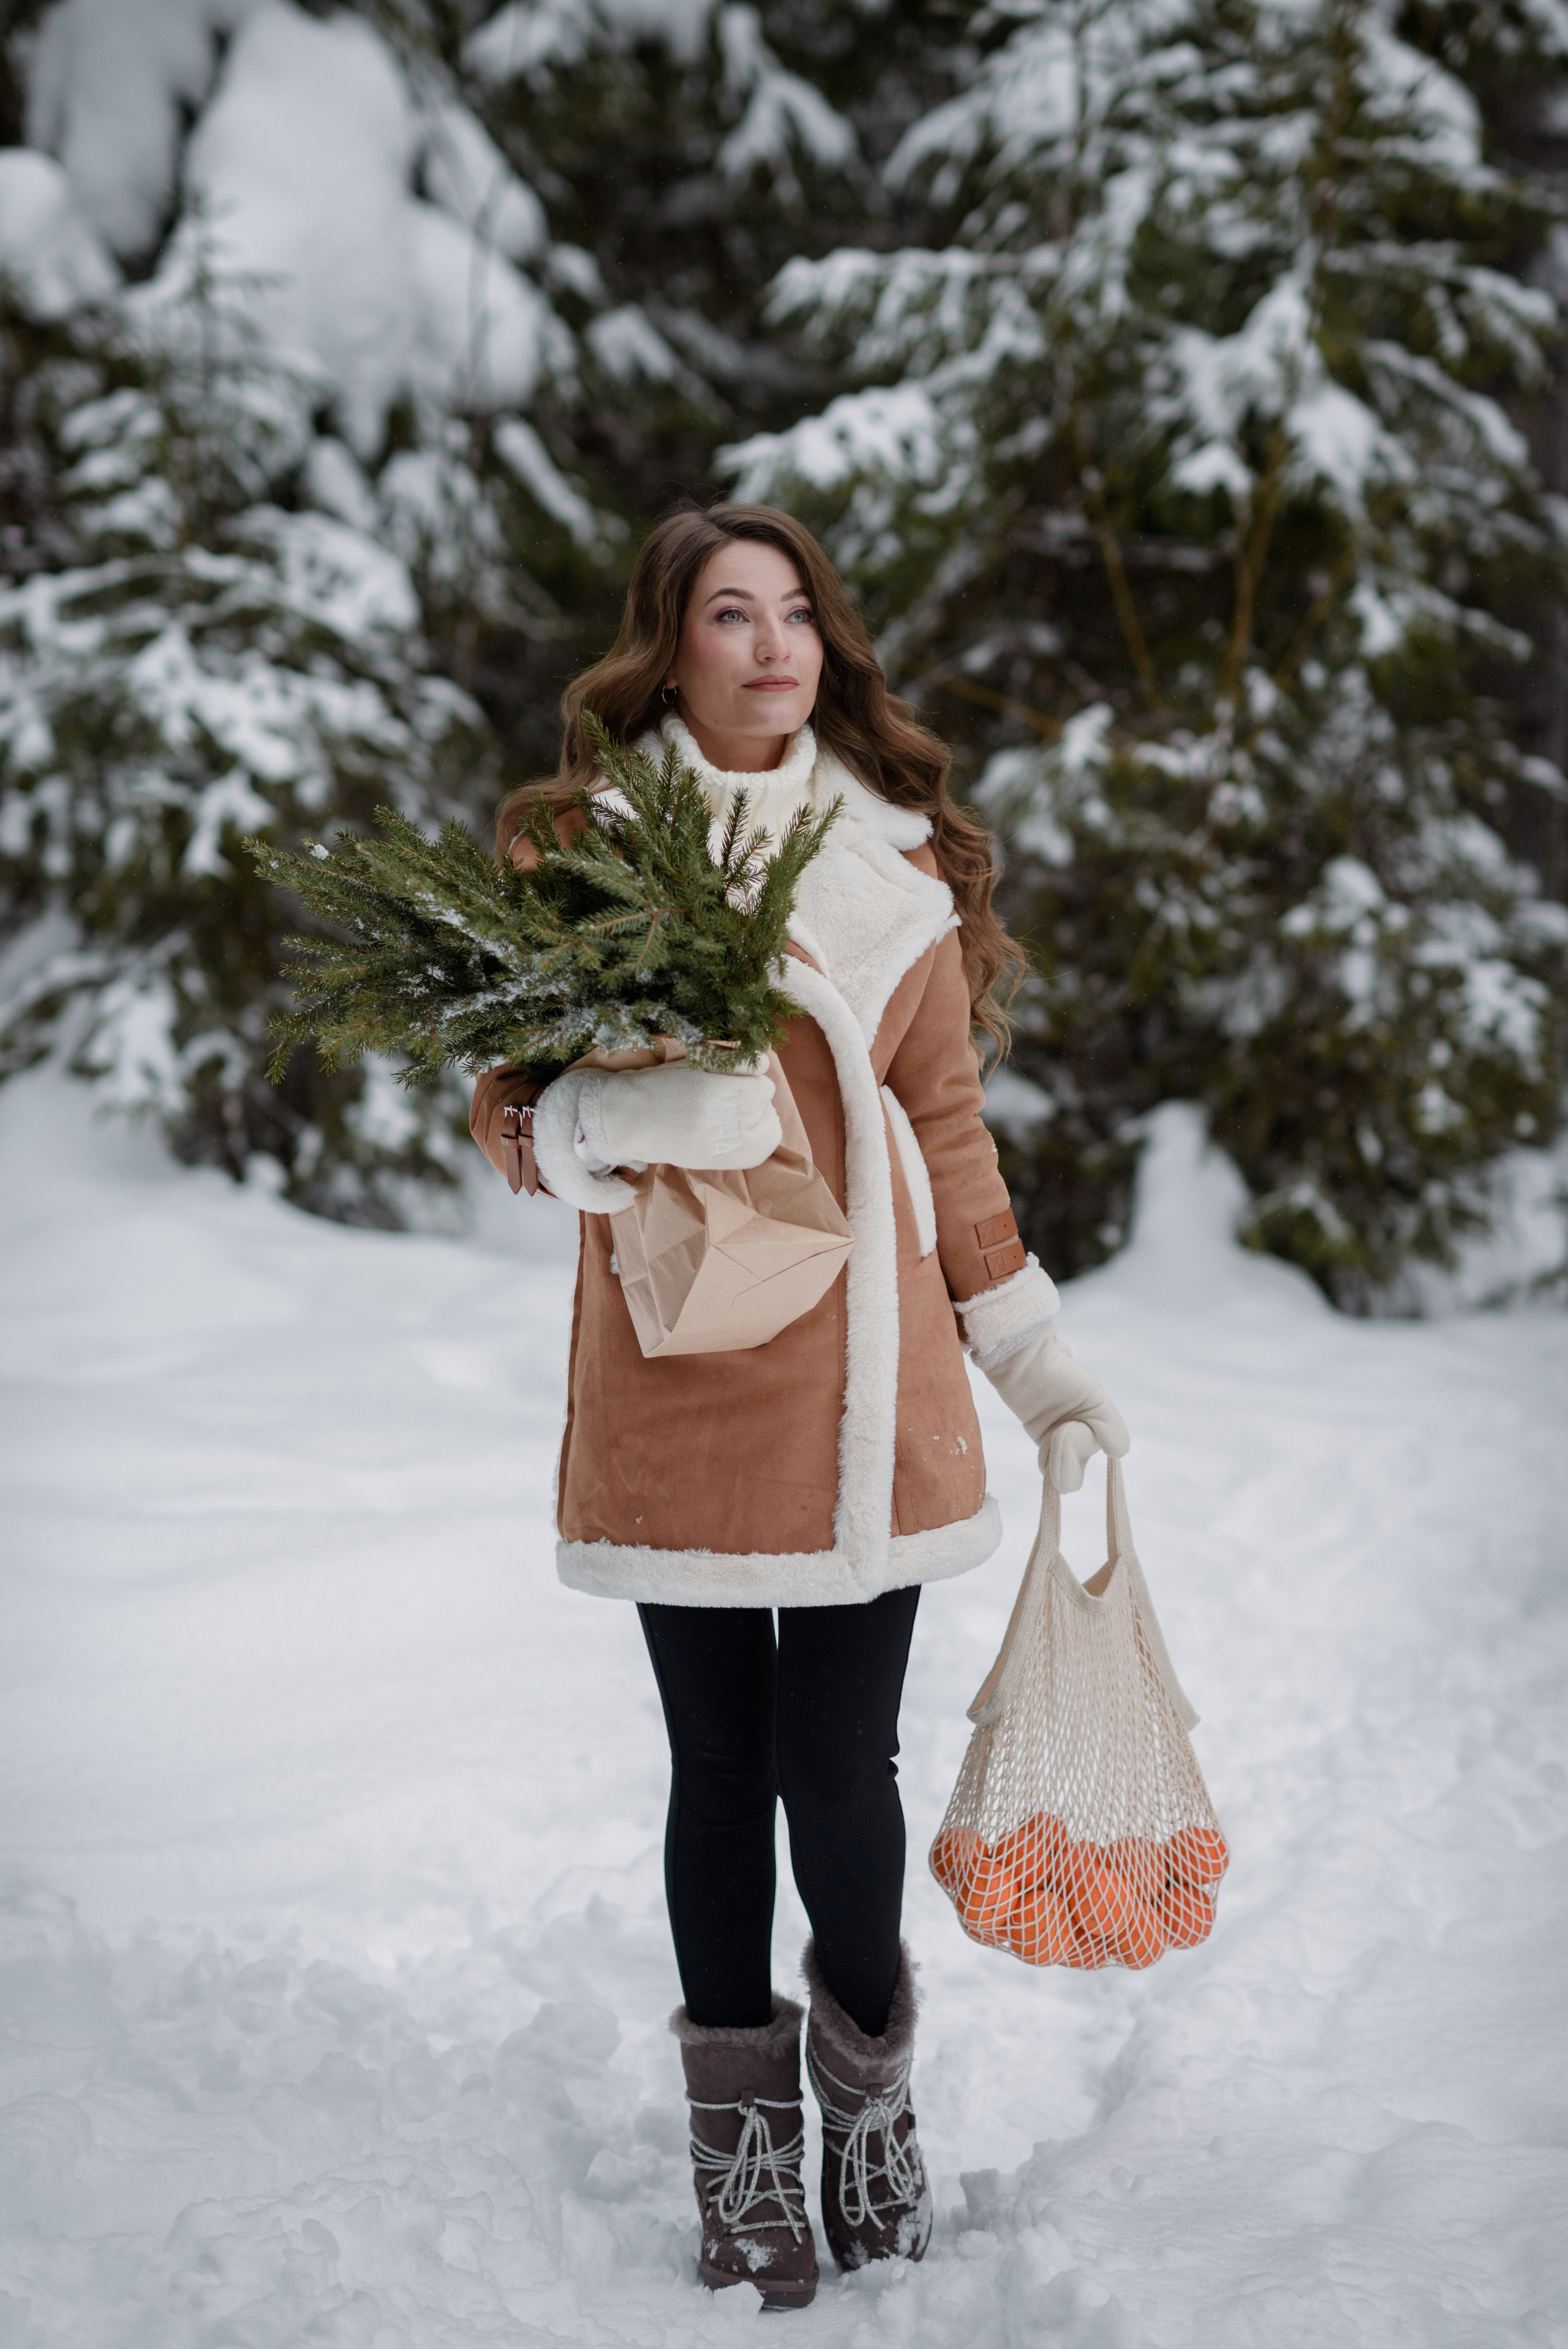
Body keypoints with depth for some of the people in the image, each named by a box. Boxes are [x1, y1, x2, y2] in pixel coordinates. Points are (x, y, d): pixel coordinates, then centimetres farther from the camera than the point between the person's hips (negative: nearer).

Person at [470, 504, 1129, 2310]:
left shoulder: (897, 862, 10)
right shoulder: (584, 843, 4)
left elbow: (949, 1131, 14)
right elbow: (515, 1108, 2)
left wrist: (1033, 1359, 12)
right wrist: (626, 1113, -20)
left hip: (863, 1371, 1)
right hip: (674, 1367, -1)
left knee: (839, 1768, 0)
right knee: (721, 1766, 6)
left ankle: (869, 2083, 28)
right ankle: (743, 2135, 25)